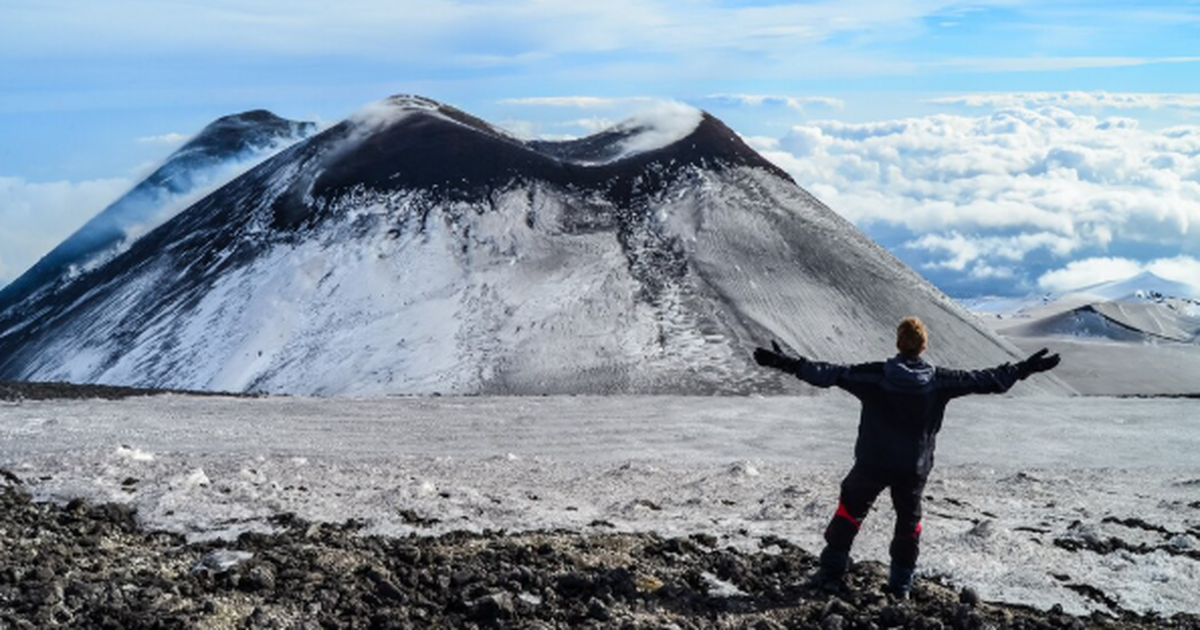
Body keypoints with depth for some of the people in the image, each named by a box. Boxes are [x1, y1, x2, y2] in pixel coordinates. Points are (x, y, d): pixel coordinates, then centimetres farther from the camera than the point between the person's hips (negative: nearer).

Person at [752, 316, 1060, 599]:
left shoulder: (874, 376, -16)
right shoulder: (940, 381, -11)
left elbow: (829, 374, -19)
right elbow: (987, 380, -5)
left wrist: (787, 363, -16)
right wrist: (1026, 368, 5)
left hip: (872, 463, -1)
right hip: (914, 469, 1)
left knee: (849, 510, 18)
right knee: (909, 521, 22)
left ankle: (832, 571, 18)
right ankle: (902, 583, 27)